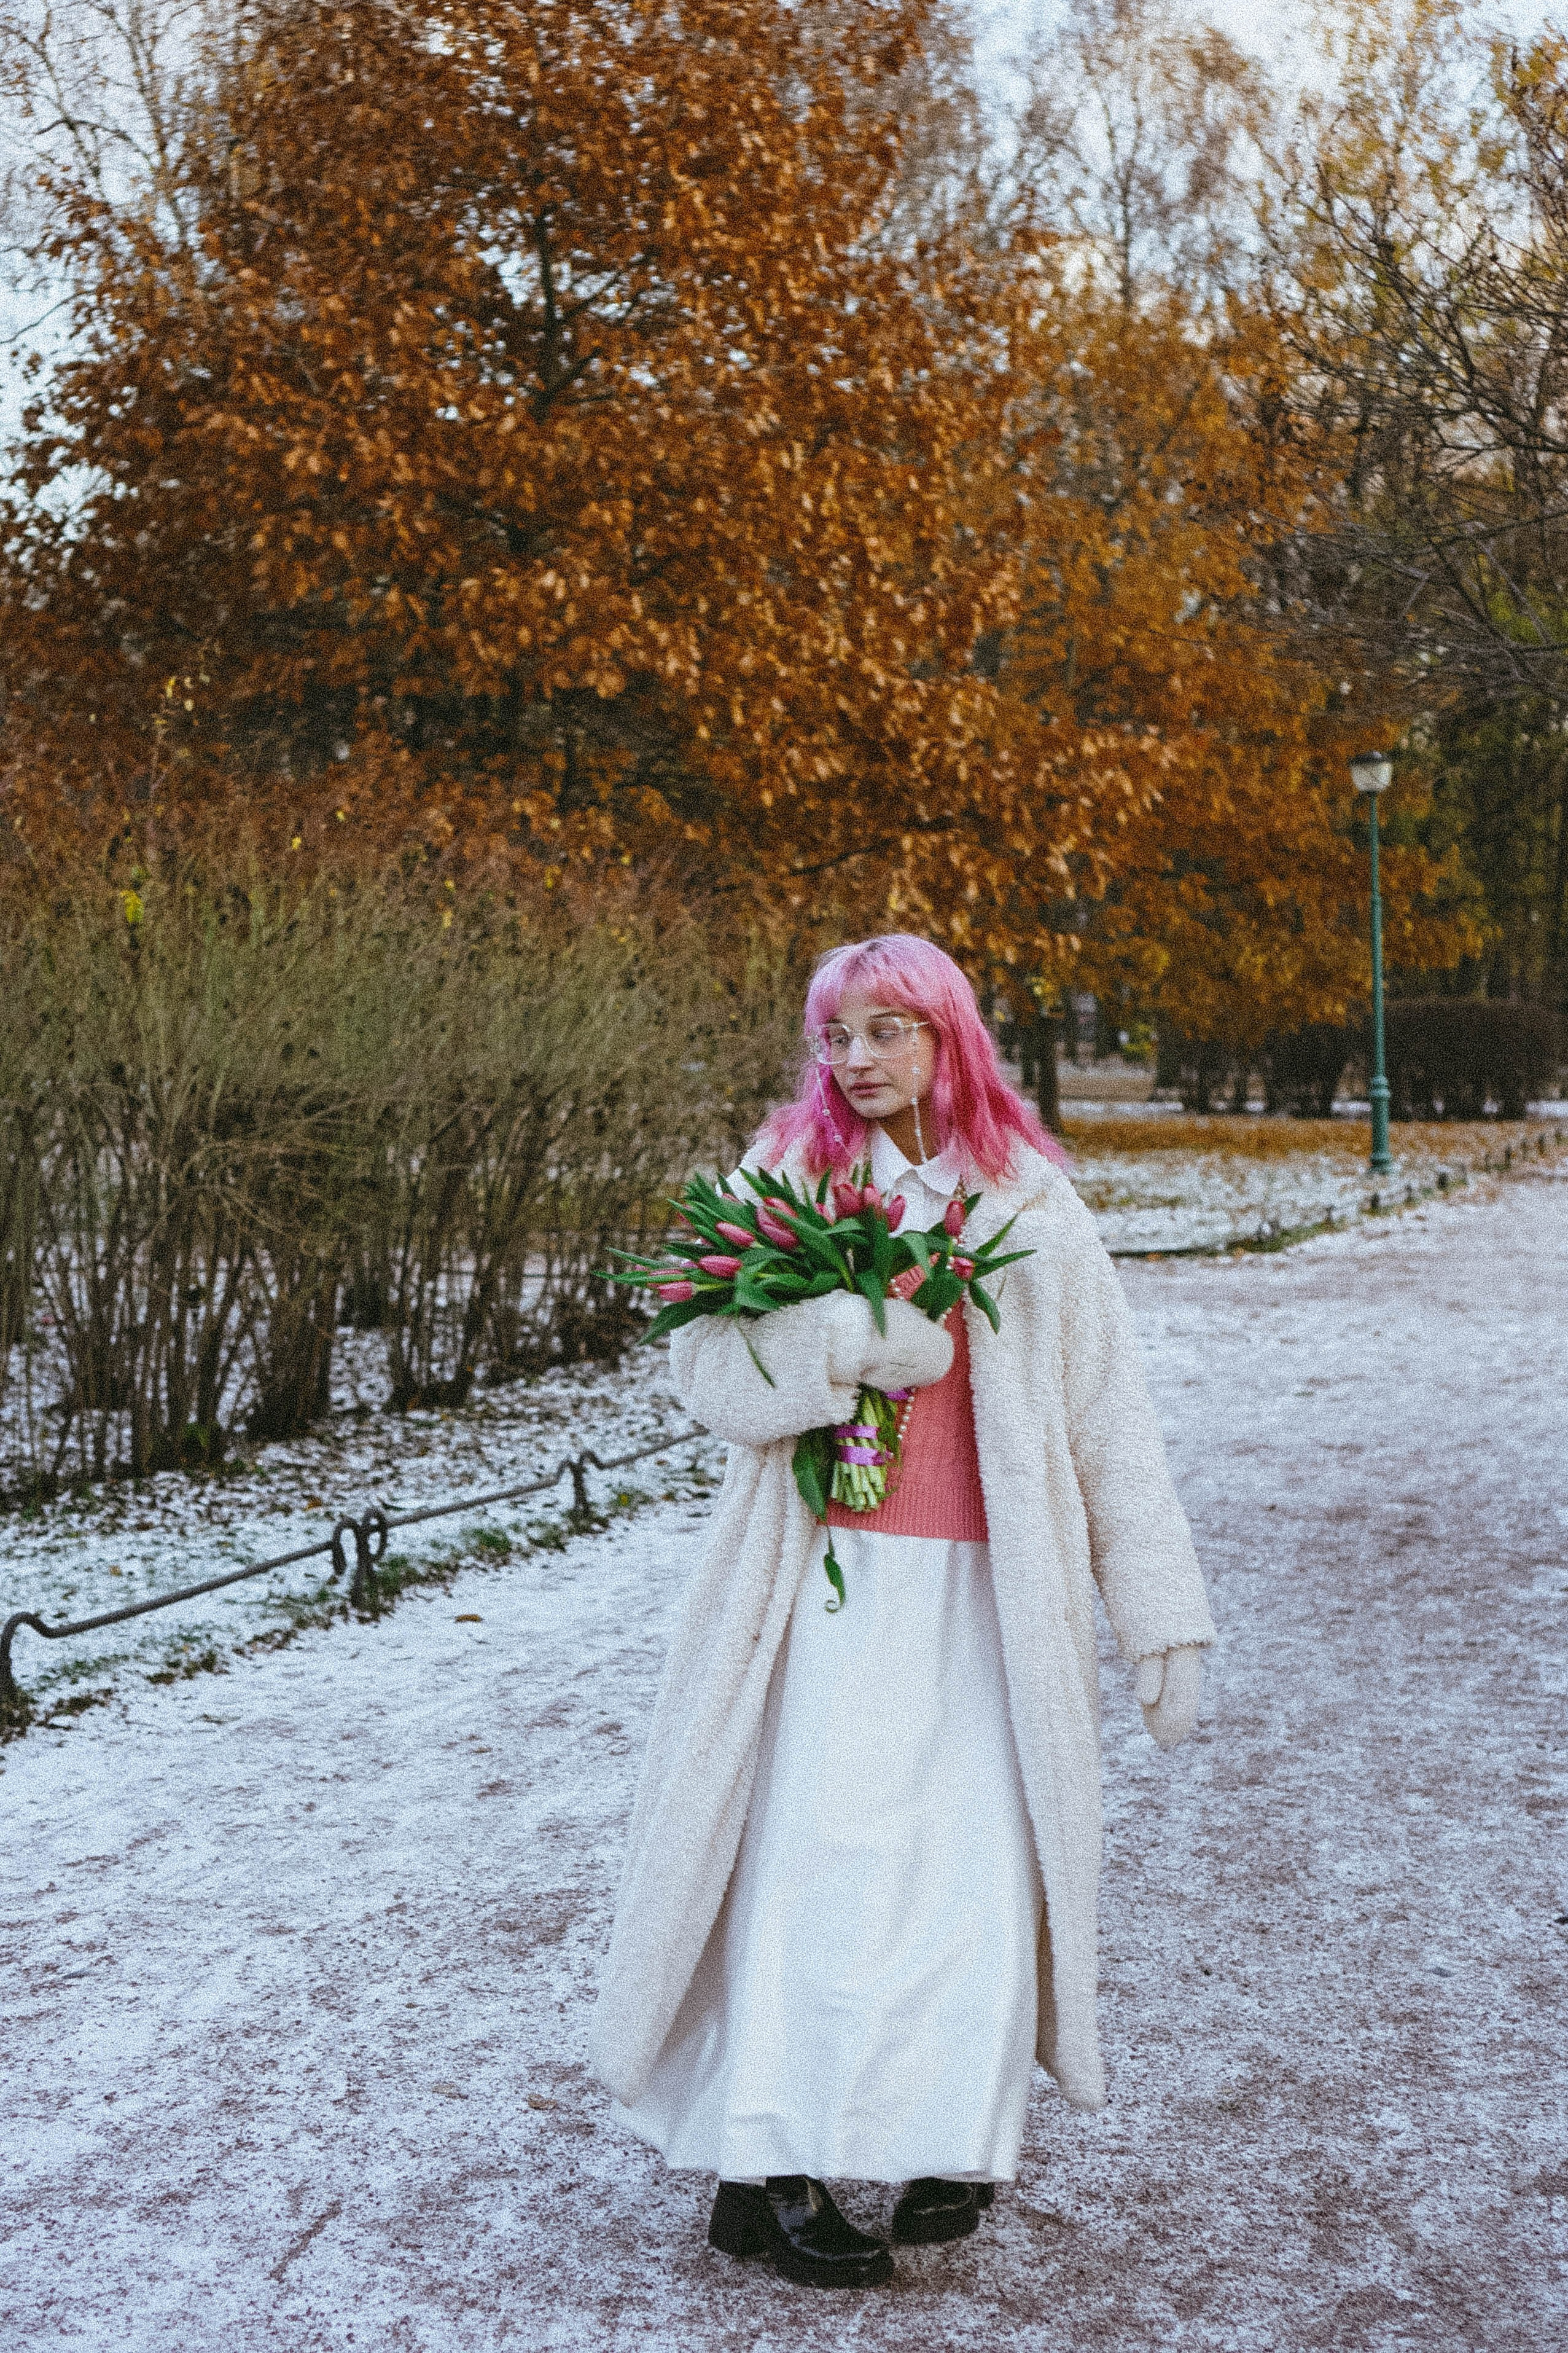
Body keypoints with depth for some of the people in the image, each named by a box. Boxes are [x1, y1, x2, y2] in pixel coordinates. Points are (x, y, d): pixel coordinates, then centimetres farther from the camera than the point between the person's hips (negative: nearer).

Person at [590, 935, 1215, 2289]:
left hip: (987, 1593, 1)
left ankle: (951, 2145, 16)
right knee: (815, 1859, -7)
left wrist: (1163, 1619, 2)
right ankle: (770, 2170, -1)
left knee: (979, 1862, -1)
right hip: (834, 1582, -1)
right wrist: (850, 1337, -21)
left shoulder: (1033, 1210, 5)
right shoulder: (786, 1178, 5)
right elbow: (708, 1366, -4)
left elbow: (1110, 1423, 5)